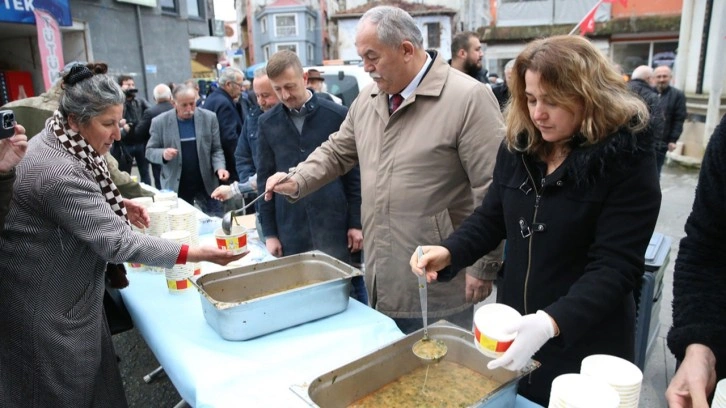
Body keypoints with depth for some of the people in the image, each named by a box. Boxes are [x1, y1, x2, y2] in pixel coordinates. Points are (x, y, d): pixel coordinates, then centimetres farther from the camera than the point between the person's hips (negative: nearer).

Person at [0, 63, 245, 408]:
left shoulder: (57, 145, 2)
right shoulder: (58, 171, -30)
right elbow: (116, 242, -31)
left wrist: (115, 205, 5)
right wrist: (194, 254, -29)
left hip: (67, 294, 9)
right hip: (47, 309, -9)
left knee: (97, 380, 20)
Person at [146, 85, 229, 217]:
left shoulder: (209, 118, -2)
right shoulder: (160, 122, -4)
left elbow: (216, 149, 1)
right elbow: (150, 151, 3)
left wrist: (219, 168, -18)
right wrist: (163, 154, -20)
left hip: (207, 184, 1)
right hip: (176, 187, 0)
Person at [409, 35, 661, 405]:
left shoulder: (627, 163, -17)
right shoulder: (519, 146, -2)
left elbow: (615, 266, -22)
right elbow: (490, 218, 6)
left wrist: (551, 322, -36)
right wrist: (448, 253, -13)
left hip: (584, 343, -4)